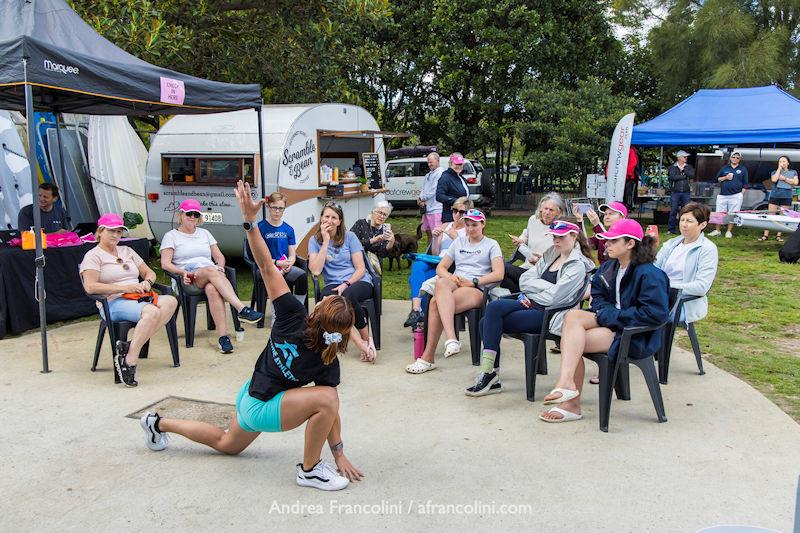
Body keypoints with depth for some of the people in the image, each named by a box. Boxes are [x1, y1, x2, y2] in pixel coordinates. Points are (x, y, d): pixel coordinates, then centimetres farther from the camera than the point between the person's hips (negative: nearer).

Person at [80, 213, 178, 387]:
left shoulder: (127, 251, 26)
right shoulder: (93, 255, 4)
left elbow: (149, 272, 27)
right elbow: (90, 287, -11)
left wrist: (147, 282, 1)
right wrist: (124, 288, -16)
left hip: (138, 298, 7)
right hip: (113, 303, -7)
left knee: (170, 301, -26)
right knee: (152, 312, -36)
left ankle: (131, 347, -32)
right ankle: (129, 361, -35)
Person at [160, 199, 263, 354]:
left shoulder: (204, 233, 26)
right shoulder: (171, 236, 14)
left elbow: (219, 257, 22)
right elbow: (165, 263, 1)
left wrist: (220, 267, -2)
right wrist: (183, 272, -17)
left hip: (211, 276, 3)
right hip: (188, 281, -3)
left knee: (212, 289, -37)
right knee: (211, 270, -37)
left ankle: (223, 337, -49)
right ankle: (242, 309, -51)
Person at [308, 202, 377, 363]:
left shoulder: (349, 237, 6)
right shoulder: (315, 241, 8)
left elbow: (361, 269, 2)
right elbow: (315, 270, -8)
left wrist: (346, 284, -16)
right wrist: (326, 242, -7)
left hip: (358, 282, -1)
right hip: (333, 284, 1)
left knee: (348, 295, -37)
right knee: (327, 297, -36)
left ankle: (367, 339, -16)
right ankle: (361, 344, -33)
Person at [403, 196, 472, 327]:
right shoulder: (445, 226, 23)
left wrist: (455, 236, -8)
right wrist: (435, 238, 2)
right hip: (436, 263, 5)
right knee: (417, 265, -33)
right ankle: (417, 309, -40)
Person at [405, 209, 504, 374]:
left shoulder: (491, 245, 13)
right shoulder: (459, 242, 26)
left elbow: (498, 274, -3)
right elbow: (441, 267, 20)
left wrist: (473, 282, -11)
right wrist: (451, 277, -2)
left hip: (477, 290, -4)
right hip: (454, 285, 4)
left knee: (436, 302, -33)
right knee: (441, 282, -37)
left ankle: (428, 358, -32)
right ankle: (451, 339, -48)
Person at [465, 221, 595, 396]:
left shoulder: (578, 266, -5)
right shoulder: (550, 255, 20)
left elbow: (554, 297, -15)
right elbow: (524, 280, 12)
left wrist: (529, 296, -2)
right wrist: (548, 286, -4)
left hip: (549, 315, -8)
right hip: (531, 305, 8)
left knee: (494, 309, -24)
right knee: (486, 322, -15)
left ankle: (489, 373, -18)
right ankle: (492, 379, -9)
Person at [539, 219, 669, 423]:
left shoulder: (650, 275, -15)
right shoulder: (609, 267, 10)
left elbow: (655, 313, -21)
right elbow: (598, 294, 22)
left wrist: (611, 316, -19)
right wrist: (604, 311, -2)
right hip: (611, 320, 8)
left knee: (573, 341, -24)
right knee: (573, 315, -21)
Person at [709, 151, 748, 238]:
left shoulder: (743, 169, 9)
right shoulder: (724, 168, 14)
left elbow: (745, 183, 9)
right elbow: (717, 179, 14)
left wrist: (742, 194, 0)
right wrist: (725, 177, -4)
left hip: (736, 195, -2)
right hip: (723, 195, 2)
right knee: (720, 214, 2)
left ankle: (729, 231, 9)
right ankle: (717, 230, 11)